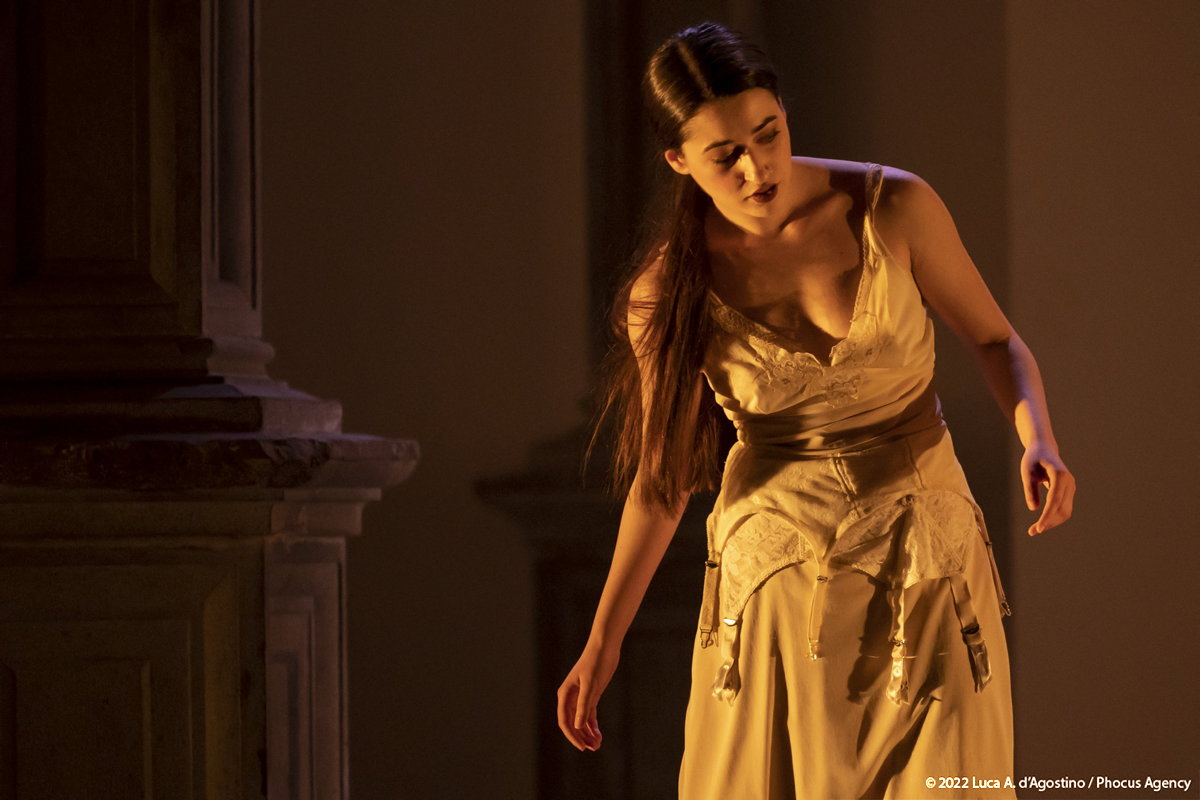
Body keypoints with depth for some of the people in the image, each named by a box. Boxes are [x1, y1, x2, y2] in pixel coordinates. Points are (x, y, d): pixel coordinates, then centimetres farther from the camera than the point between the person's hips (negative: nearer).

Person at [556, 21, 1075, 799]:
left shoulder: (895, 209, -10)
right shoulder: (671, 291, -8)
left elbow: (994, 339, 3)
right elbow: (662, 477, 1)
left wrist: (1038, 438, -17)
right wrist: (603, 643, 1)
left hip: (921, 546, 0)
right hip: (773, 571, 0)